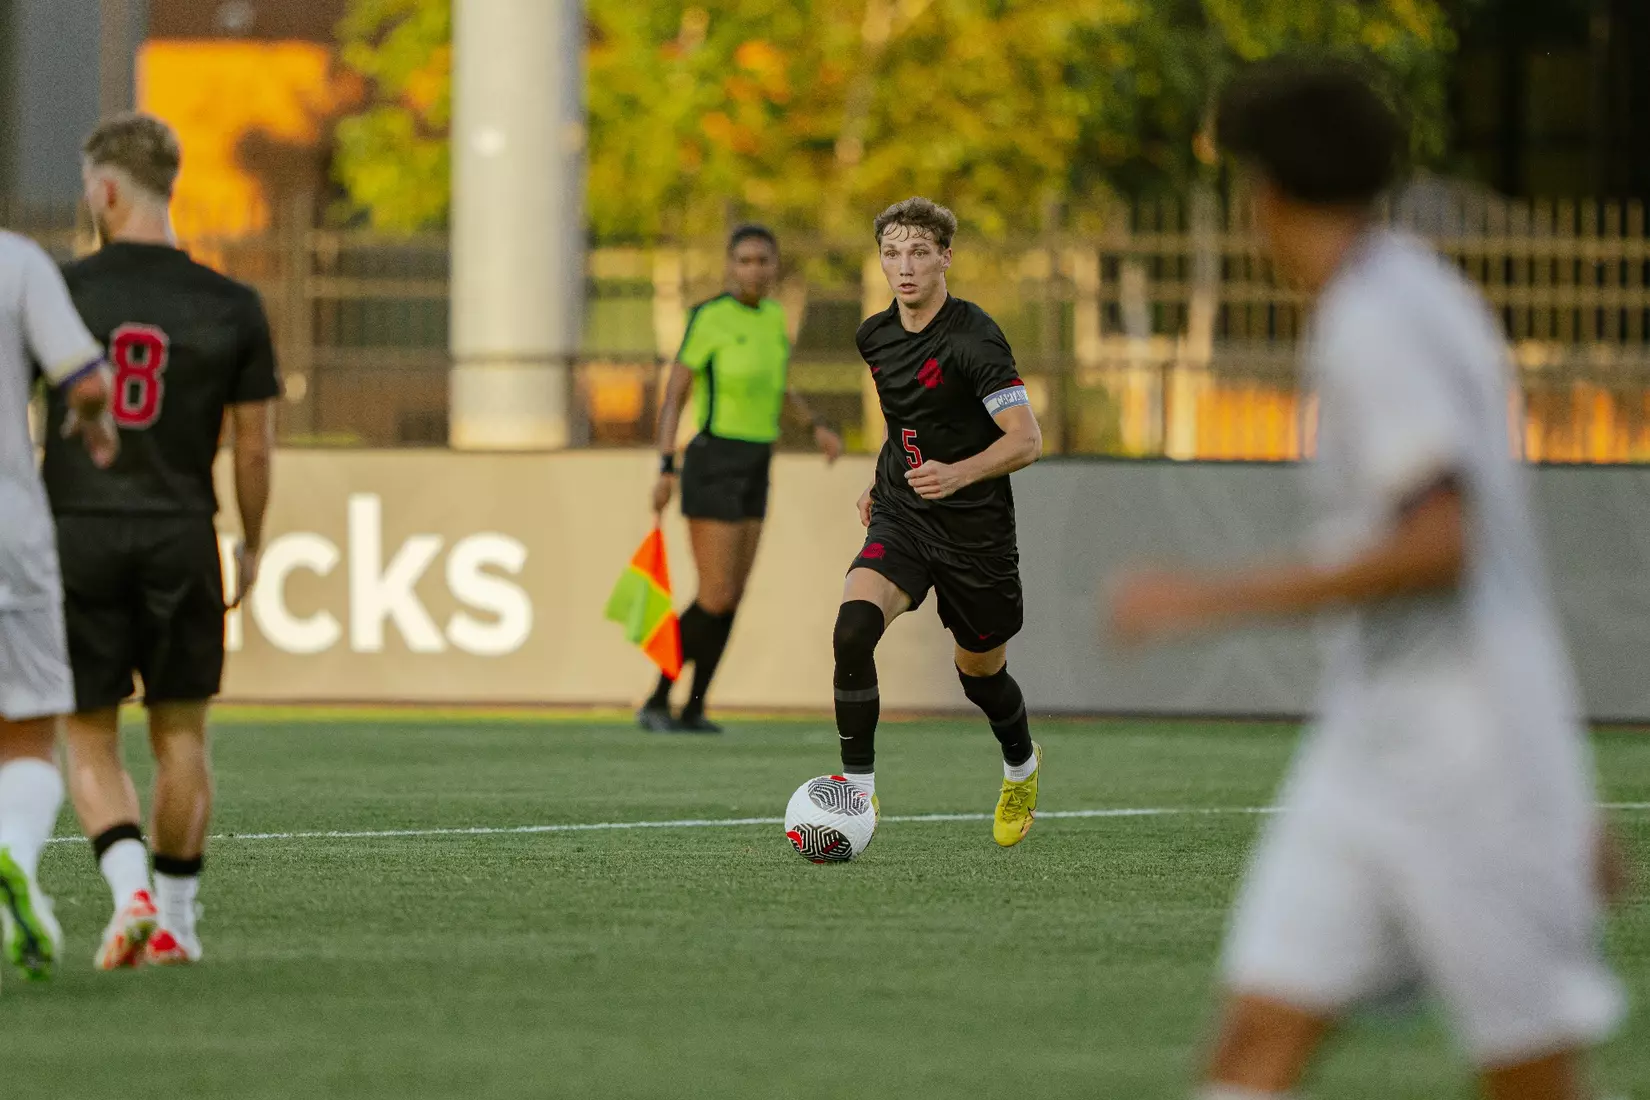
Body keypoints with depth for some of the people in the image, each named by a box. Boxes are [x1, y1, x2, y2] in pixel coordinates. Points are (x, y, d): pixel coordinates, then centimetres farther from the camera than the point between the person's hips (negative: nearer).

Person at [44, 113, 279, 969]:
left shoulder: (61, 292, -5)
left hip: (78, 535, -1)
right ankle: (175, 918, 17)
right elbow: (254, 447, 3)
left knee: (90, 740, 7)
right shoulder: (231, 308, -1)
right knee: (180, 735, 14)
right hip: (180, 536, 1)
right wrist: (251, 546, 17)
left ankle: (129, 888, -14)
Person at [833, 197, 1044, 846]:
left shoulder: (973, 339, -18)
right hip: (900, 519, 4)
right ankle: (859, 788, -17)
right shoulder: (875, 336, 4)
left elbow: (1026, 440, -22)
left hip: (974, 525, -4)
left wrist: (958, 473, -36)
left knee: (980, 671, 13)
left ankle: (1021, 768, 47)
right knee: (853, 628, -23)